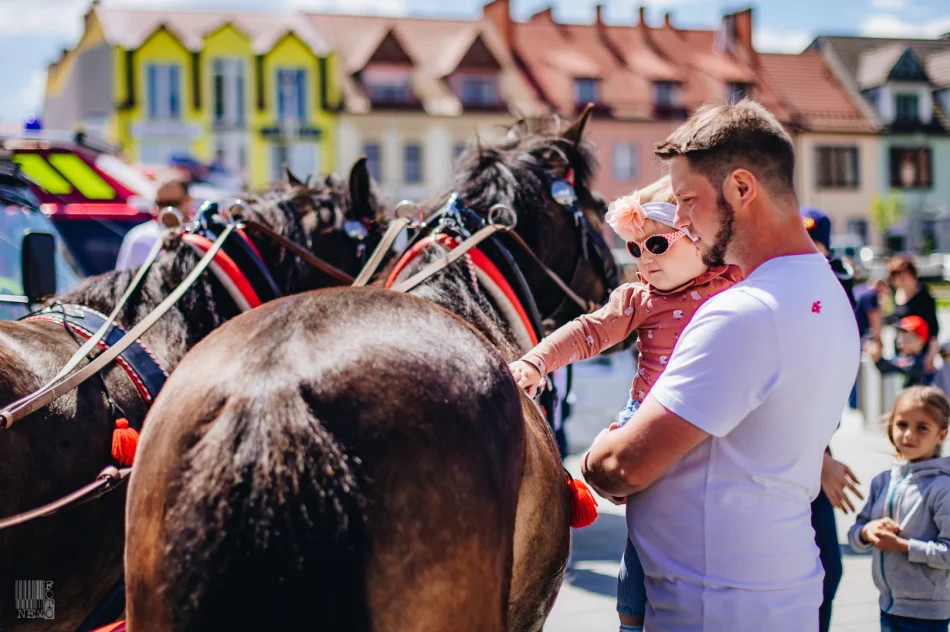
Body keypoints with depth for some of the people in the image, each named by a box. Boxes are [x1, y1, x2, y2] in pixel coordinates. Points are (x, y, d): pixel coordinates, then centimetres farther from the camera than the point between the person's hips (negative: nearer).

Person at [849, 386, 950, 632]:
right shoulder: (883, 481, 4)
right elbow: (855, 536, 9)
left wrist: (902, 545, -20)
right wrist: (867, 532, -12)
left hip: (926, 612, -6)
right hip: (889, 605, 6)